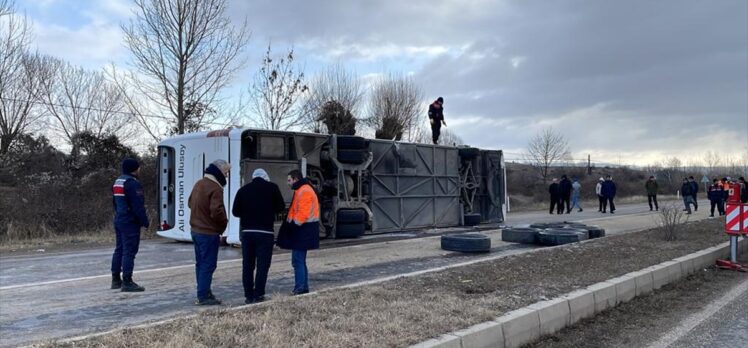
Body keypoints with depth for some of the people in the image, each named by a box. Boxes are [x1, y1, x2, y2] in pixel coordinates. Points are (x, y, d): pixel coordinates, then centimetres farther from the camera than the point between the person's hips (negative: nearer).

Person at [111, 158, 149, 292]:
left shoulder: (117, 182, 15)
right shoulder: (132, 183, -17)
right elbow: (138, 206, -21)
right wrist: (145, 221, -14)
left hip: (118, 220, 10)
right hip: (130, 222, -10)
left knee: (119, 249, 15)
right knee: (129, 251, -7)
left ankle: (116, 280, 22)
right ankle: (127, 282, -6)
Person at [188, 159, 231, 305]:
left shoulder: (199, 184, 10)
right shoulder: (215, 188, -20)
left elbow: (190, 203, 19)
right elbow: (216, 211, -26)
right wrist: (224, 222, -8)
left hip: (196, 230, 9)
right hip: (209, 233, -9)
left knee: (200, 263, 16)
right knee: (208, 265, -1)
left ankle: (204, 293, 26)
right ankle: (203, 297, 3)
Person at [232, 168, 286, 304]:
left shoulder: (243, 190, 7)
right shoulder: (272, 187, -1)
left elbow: (235, 211, 6)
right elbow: (281, 207, 2)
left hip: (246, 231, 3)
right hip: (265, 232, -3)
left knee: (247, 265, 9)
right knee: (263, 265, 2)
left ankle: (248, 295, 11)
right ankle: (258, 294, 0)